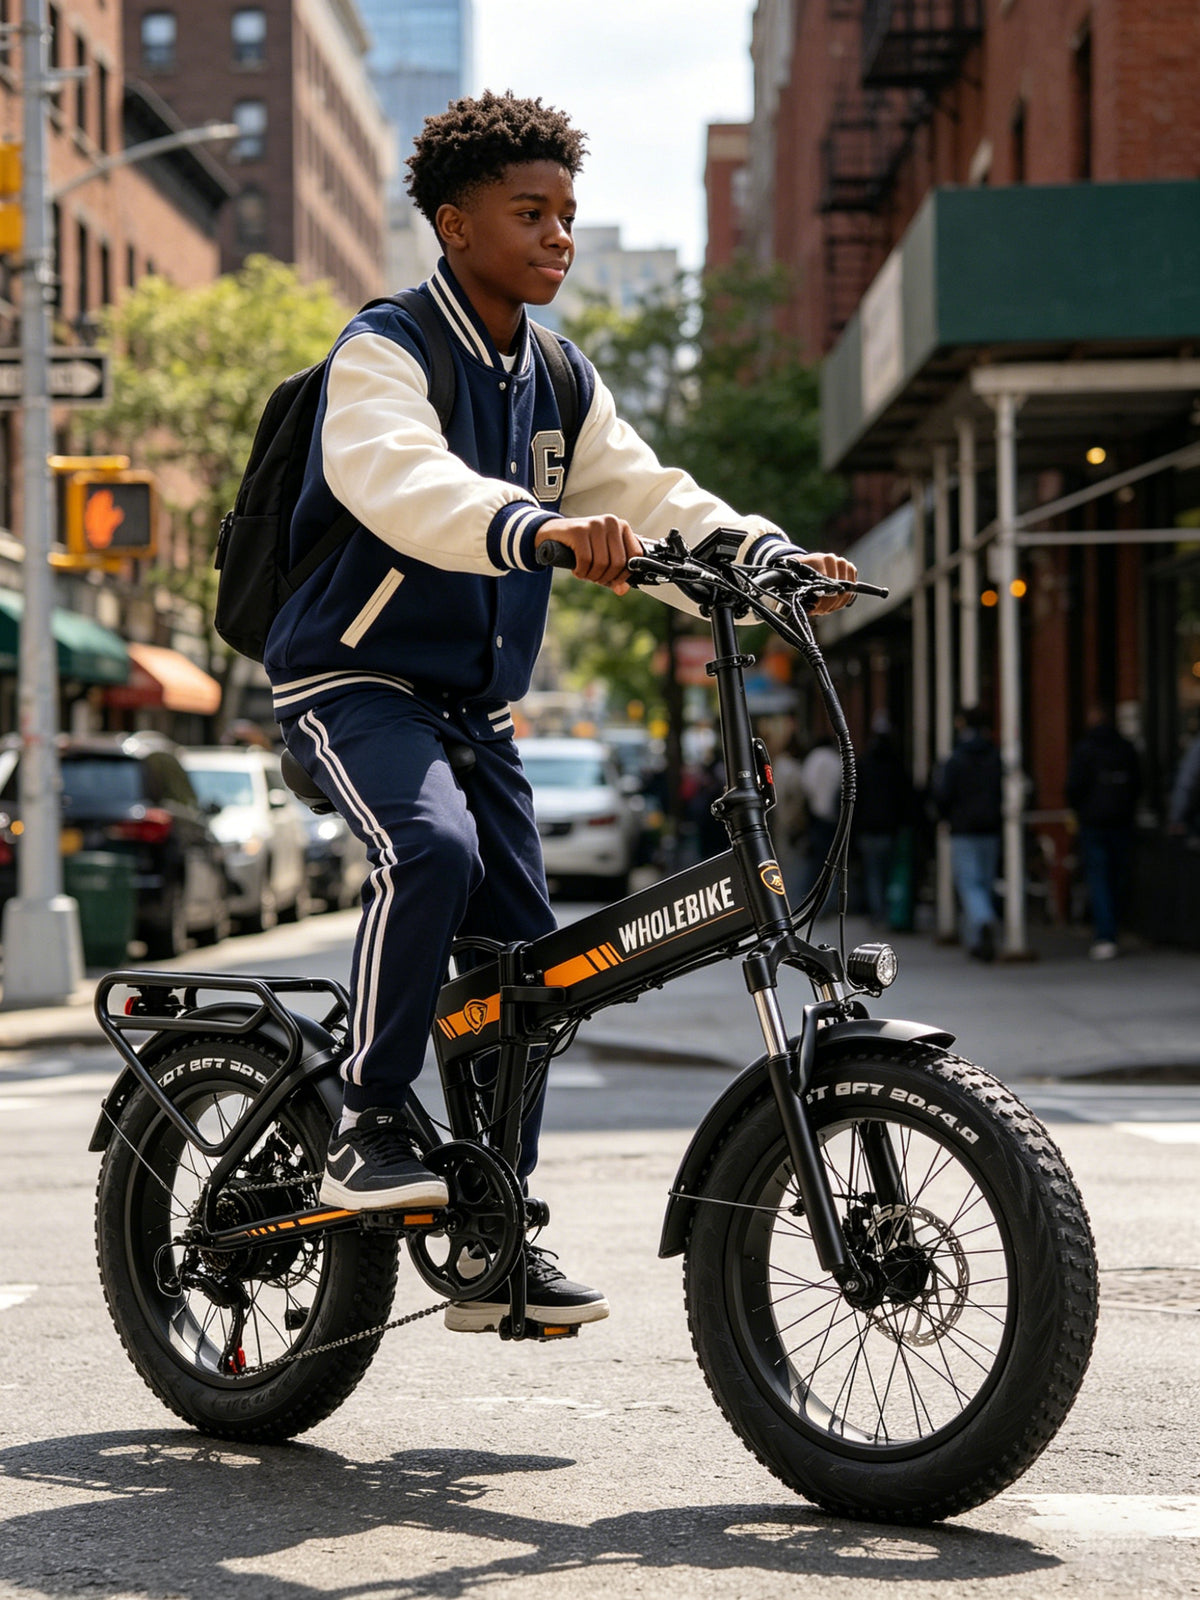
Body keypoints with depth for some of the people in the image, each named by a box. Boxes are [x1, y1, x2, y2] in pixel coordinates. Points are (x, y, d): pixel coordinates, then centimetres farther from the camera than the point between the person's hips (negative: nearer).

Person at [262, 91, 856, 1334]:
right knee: (431, 849, -34)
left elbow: (643, 495, 4)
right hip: (351, 679, -7)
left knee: (520, 943, 2)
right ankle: (367, 1128, -18)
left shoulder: (560, 382, 11)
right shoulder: (381, 354, -13)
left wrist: (767, 553, -14)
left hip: (472, 704, 7)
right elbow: (404, 483, -33)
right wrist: (540, 526, -51)